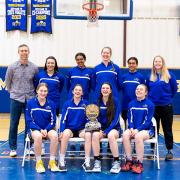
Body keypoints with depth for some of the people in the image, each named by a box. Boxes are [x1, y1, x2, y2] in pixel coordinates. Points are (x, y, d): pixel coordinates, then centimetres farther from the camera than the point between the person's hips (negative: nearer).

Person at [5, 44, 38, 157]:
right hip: (16, 99, -1)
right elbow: (7, 82, 9)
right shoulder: (12, 67, -2)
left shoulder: (34, 68, -1)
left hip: (30, 99, 1)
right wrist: (13, 92, 11)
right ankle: (13, 148, 12)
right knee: (14, 125, 2)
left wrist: (32, 93, 10)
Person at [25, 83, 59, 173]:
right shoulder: (30, 103, -2)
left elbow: (53, 121, 3)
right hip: (35, 128, -1)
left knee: (54, 136, -32)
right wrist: (40, 130, -15)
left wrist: (46, 130, -15)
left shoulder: (51, 104, 2)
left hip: (48, 129, 2)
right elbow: (29, 120, -3)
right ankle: (38, 162, -19)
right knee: (38, 136, -37)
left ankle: (52, 162, -17)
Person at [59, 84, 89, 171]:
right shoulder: (67, 104, 5)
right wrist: (61, 131, -12)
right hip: (69, 128, 0)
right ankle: (61, 162, -27)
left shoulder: (85, 104, 5)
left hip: (81, 129, 1)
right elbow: (63, 119, 1)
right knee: (65, 133, -34)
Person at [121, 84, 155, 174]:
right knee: (125, 134, -28)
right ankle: (129, 161, -19)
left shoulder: (150, 104, -4)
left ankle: (139, 163, -24)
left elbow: (147, 121, -10)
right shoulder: (131, 104, 9)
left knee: (138, 136, -36)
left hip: (147, 129, -4)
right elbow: (130, 118, 7)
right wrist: (131, 128, -14)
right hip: (133, 129, 4)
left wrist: (137, 130, -21)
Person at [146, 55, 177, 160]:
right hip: (153, 106, 2)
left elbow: (174, 88, 3)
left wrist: (168, 97, 6)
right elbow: (147, 89, 15)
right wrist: (151, 98, 9)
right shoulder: (150, 76, 4)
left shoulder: (169, 75, -4)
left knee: (167, 129, 5)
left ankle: (170, 150, 14)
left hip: (166, 106, -2)